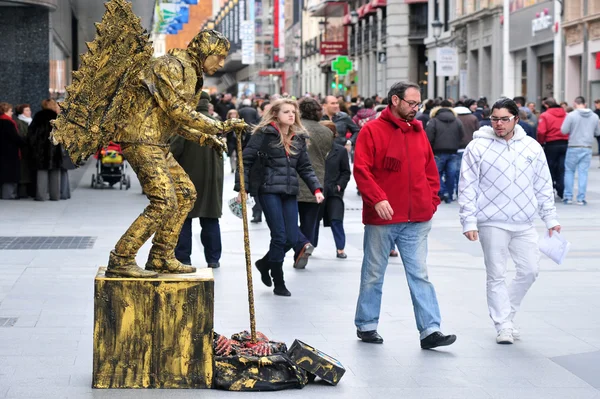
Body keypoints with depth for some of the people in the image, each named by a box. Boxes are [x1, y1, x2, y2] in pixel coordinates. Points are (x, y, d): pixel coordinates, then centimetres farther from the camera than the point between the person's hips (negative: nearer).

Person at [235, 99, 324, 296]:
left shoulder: (299, 137, 14)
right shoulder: (264, 134, -4)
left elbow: (305, 167, 17)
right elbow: (246, 160, -4)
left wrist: (316, 189, 5)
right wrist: (241, 188, -10)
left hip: (290, 192, 6)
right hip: (269, 191, -6)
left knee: (292, 238, 2)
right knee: (279, 236, -8)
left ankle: (264, 263, 29)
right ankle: (279, 284, 7)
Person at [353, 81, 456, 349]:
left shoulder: (418, 132, 11)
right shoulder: (373, 131, -6)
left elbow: (430, 170, 18)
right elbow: (361, 170, -12)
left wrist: (431, 202, 8)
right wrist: (377, 199, -23)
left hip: (416, 220, 5)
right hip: (381, 217, -4)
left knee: (420, 276, 1)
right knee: (373, 275, 8)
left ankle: (430, 331, 0)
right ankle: (366, 325, 21)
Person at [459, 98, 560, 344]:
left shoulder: (532, 147, 6)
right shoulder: (478, 147, -4)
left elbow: (543, 186, 11)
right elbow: (467, 188, -4)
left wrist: (550, 218, 8)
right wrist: (469, 221, -10)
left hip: (524, 224, 4)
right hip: (492, 224, -4)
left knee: (529, 270, 5)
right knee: (496, 275, 1)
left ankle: (505, 313, 23)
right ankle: (503, 326, 8)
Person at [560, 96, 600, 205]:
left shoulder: (571, 115, -11)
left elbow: (564, 130, -10)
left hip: (573, 148, -3)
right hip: (587, 148, 3)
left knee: (569, 171, 11)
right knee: (583, 173, 6)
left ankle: (568, 196, 10)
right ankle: (581, 198, 5)